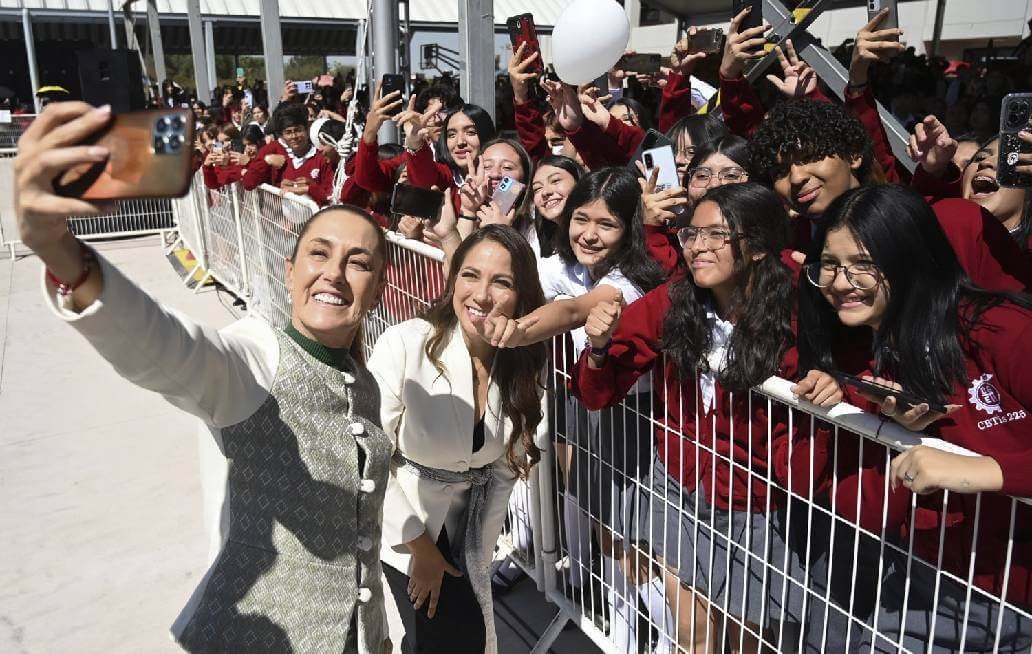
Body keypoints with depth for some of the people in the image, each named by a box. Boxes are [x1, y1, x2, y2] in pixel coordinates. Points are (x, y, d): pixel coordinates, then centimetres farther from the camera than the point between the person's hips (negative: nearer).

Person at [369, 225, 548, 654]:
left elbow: (505, 467, 0)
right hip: (403, 526, -4)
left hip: (465, 532, 4)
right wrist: (418, 544, -12)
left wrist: (480, 556, 2)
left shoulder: (523, 365, -11)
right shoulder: (405, 344, -26)